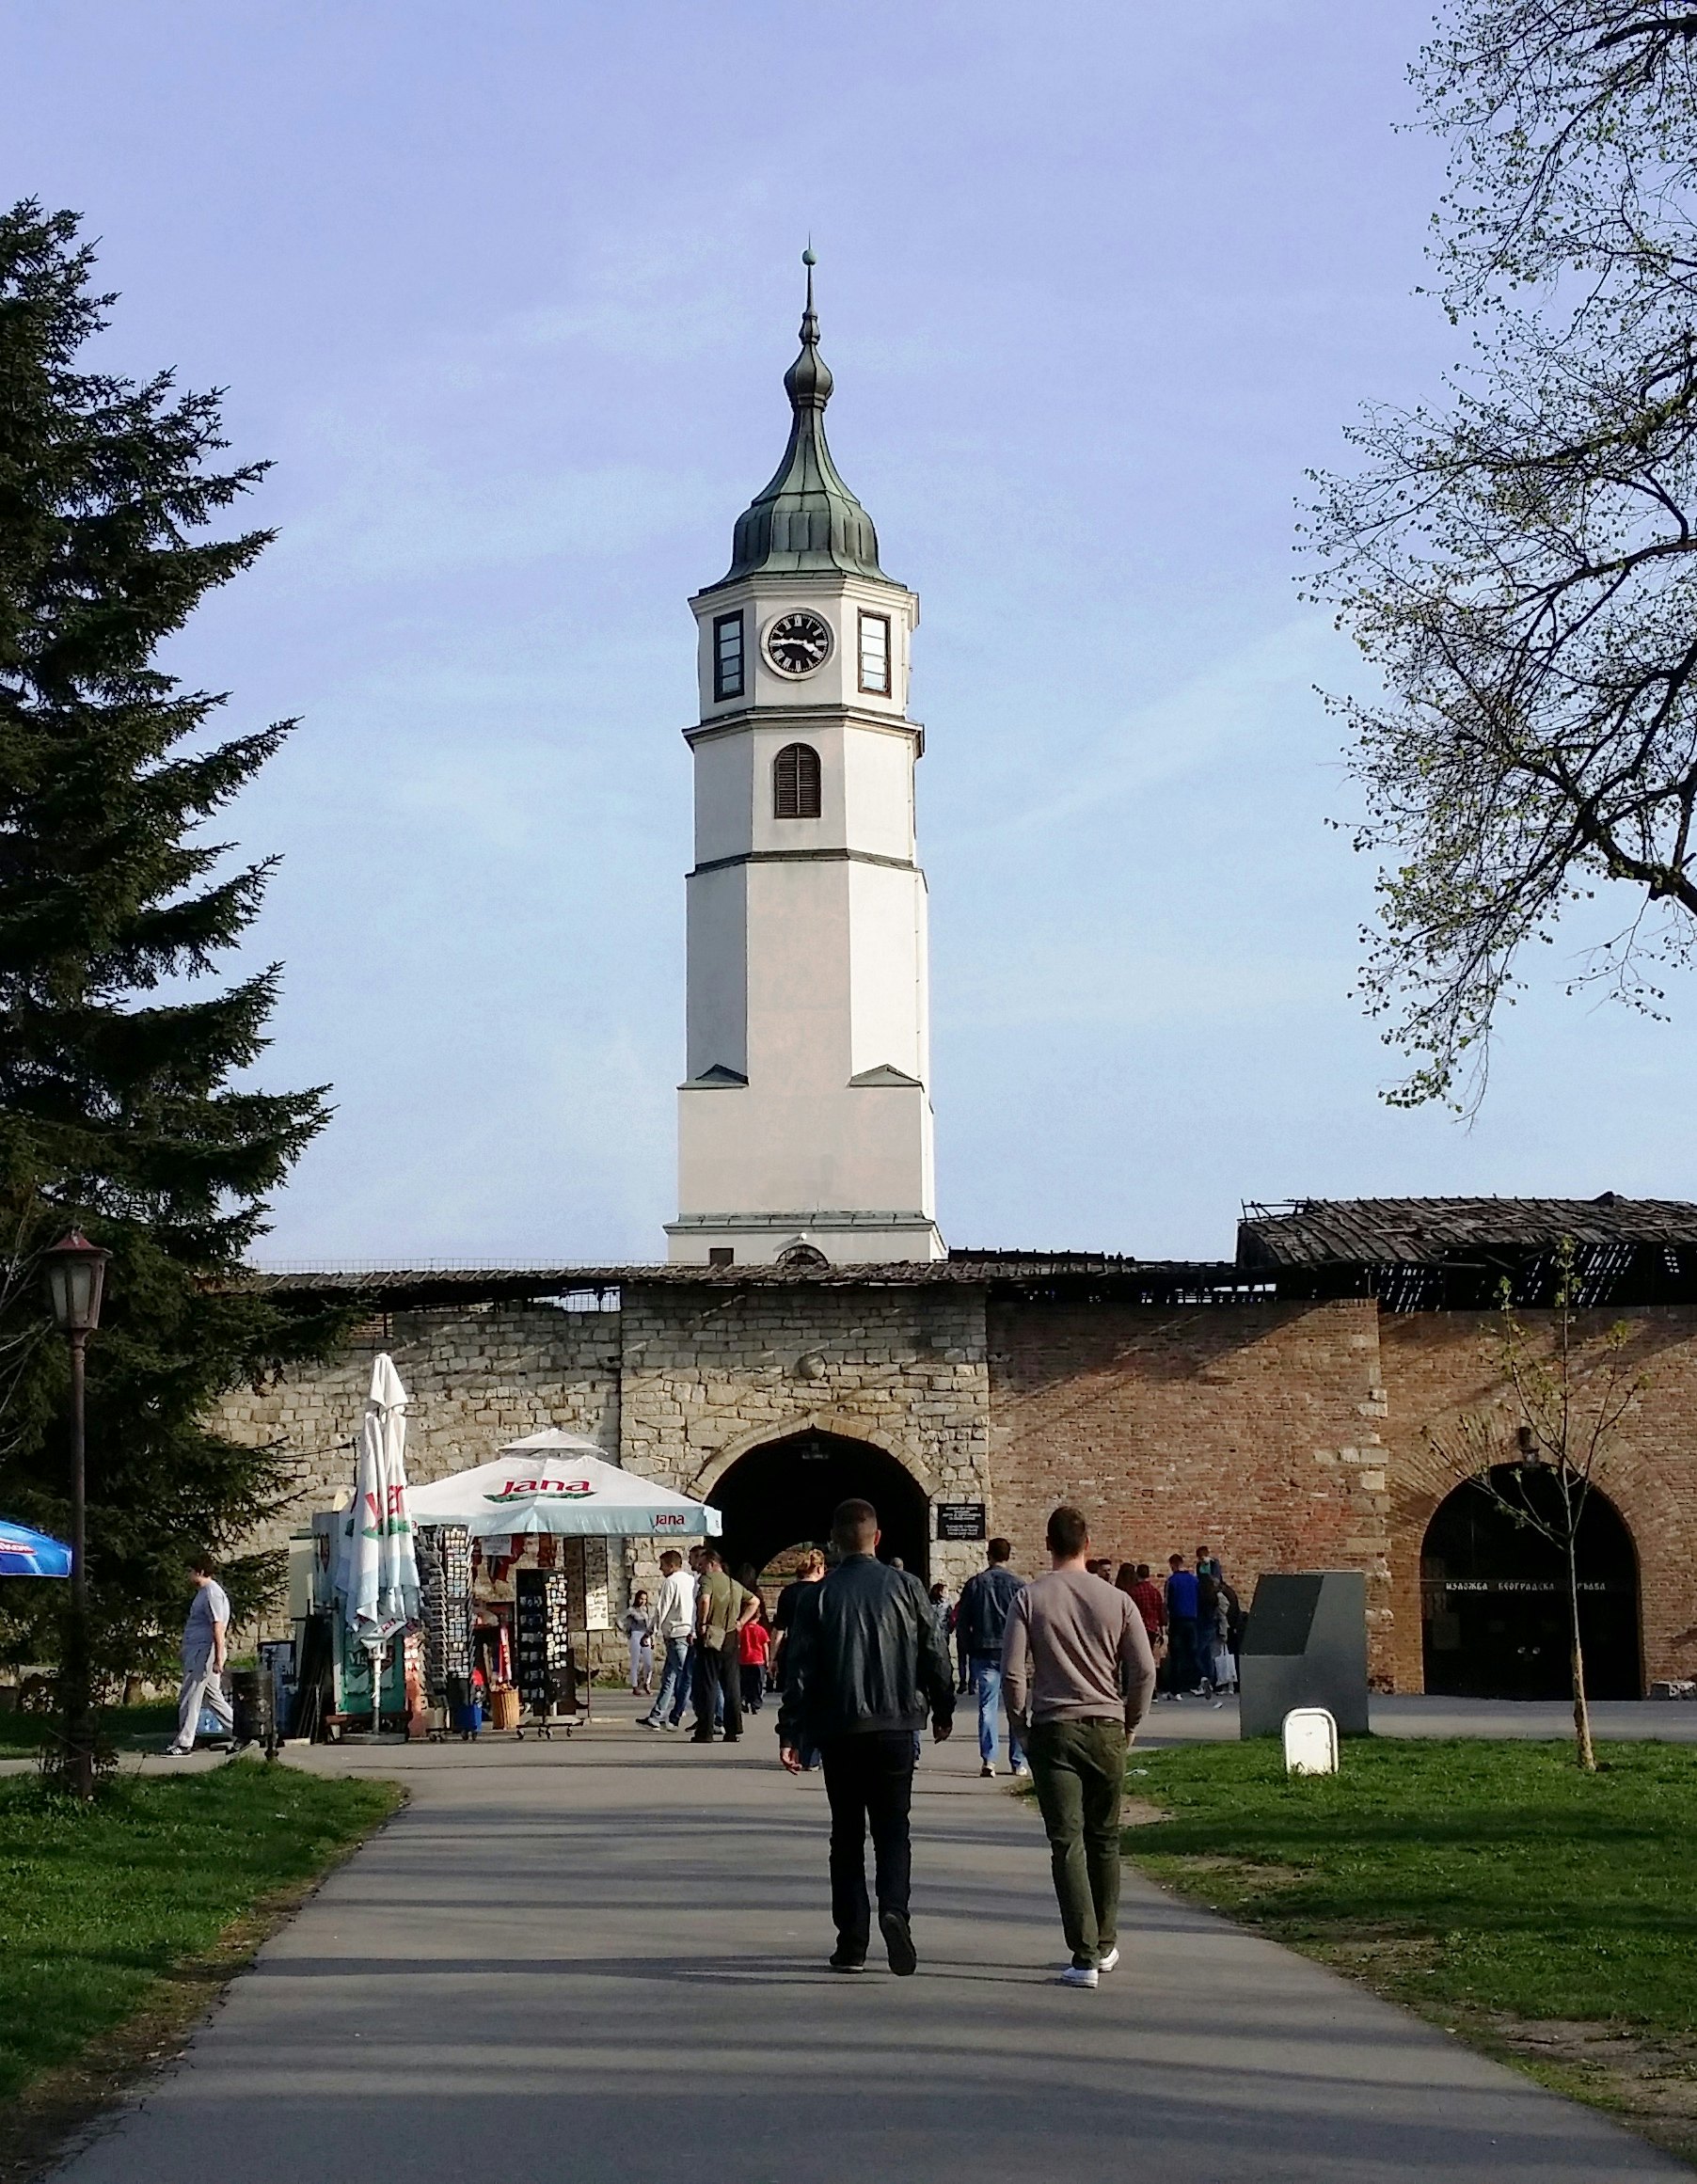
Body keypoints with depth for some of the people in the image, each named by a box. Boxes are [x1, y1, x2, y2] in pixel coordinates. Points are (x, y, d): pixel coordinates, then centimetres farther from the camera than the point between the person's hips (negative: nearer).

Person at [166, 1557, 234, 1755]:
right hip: (197, 1652, 11)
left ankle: (183, 1743, -4)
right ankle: (239, 1733, 17)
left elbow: (218, 1627, -20)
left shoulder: (212, 1593, -15)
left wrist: (218, 1659, -23)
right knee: (213, 1696, 13)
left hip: (204, 1652, -11)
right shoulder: (203, 1592, 17)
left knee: (189, 1698, -7)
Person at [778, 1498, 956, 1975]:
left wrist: (790, 1734, -1)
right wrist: (942, 1710, 16)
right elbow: (934, 1654, 2)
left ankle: (852, 1943, 8)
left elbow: (799, 1670, -3)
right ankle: (894, 1909, -20)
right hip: (895, 1726, 0)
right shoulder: (905, 1586, 0)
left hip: (838, 1731, 0)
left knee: (847, 1834, 10)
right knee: (892, 1829, 7)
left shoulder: (817, 1596, -1)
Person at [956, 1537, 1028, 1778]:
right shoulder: (1018, 1585, -3)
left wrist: (968, 1650, 13)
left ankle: (988, 1759, -10)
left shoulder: (974, 1584, 2)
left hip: (983, 1652, 1)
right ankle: (1018, 1762, 10)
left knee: (988, 1706, 2)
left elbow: (962, 1623, 4)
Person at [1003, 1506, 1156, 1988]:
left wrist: (1022, 1722, 9)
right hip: (1107, 1730, 2)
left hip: (1052, 1730, -2)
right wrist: (1130, 1722, 14)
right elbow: (1144, 1670, -1)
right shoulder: (1117, 1600, 1)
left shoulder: (1030, 1598, -3)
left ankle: (1084, 1956, -11)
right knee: (1104, 1840, 16)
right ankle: (1105, 1945, 26)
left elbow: (1013, 1672, -7)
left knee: (1067, 1843, -4)